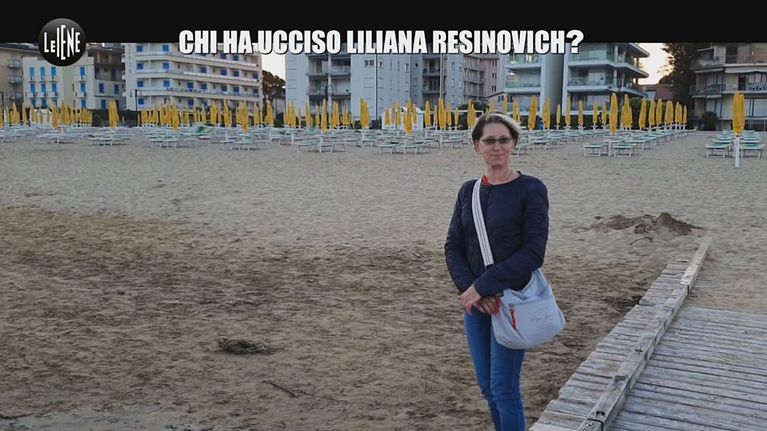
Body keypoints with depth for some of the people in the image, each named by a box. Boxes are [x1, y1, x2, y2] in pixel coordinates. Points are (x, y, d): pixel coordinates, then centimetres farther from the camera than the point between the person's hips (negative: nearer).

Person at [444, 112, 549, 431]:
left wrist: (483, 286, -19)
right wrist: (469, 288, -13)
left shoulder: (530, 189, -9)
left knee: (504, 388, 0)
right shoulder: (468, 190, 6)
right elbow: (453, 247, 4)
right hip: (475, 302, 5)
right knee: (487, 386, 14)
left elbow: (533, 252, -16)